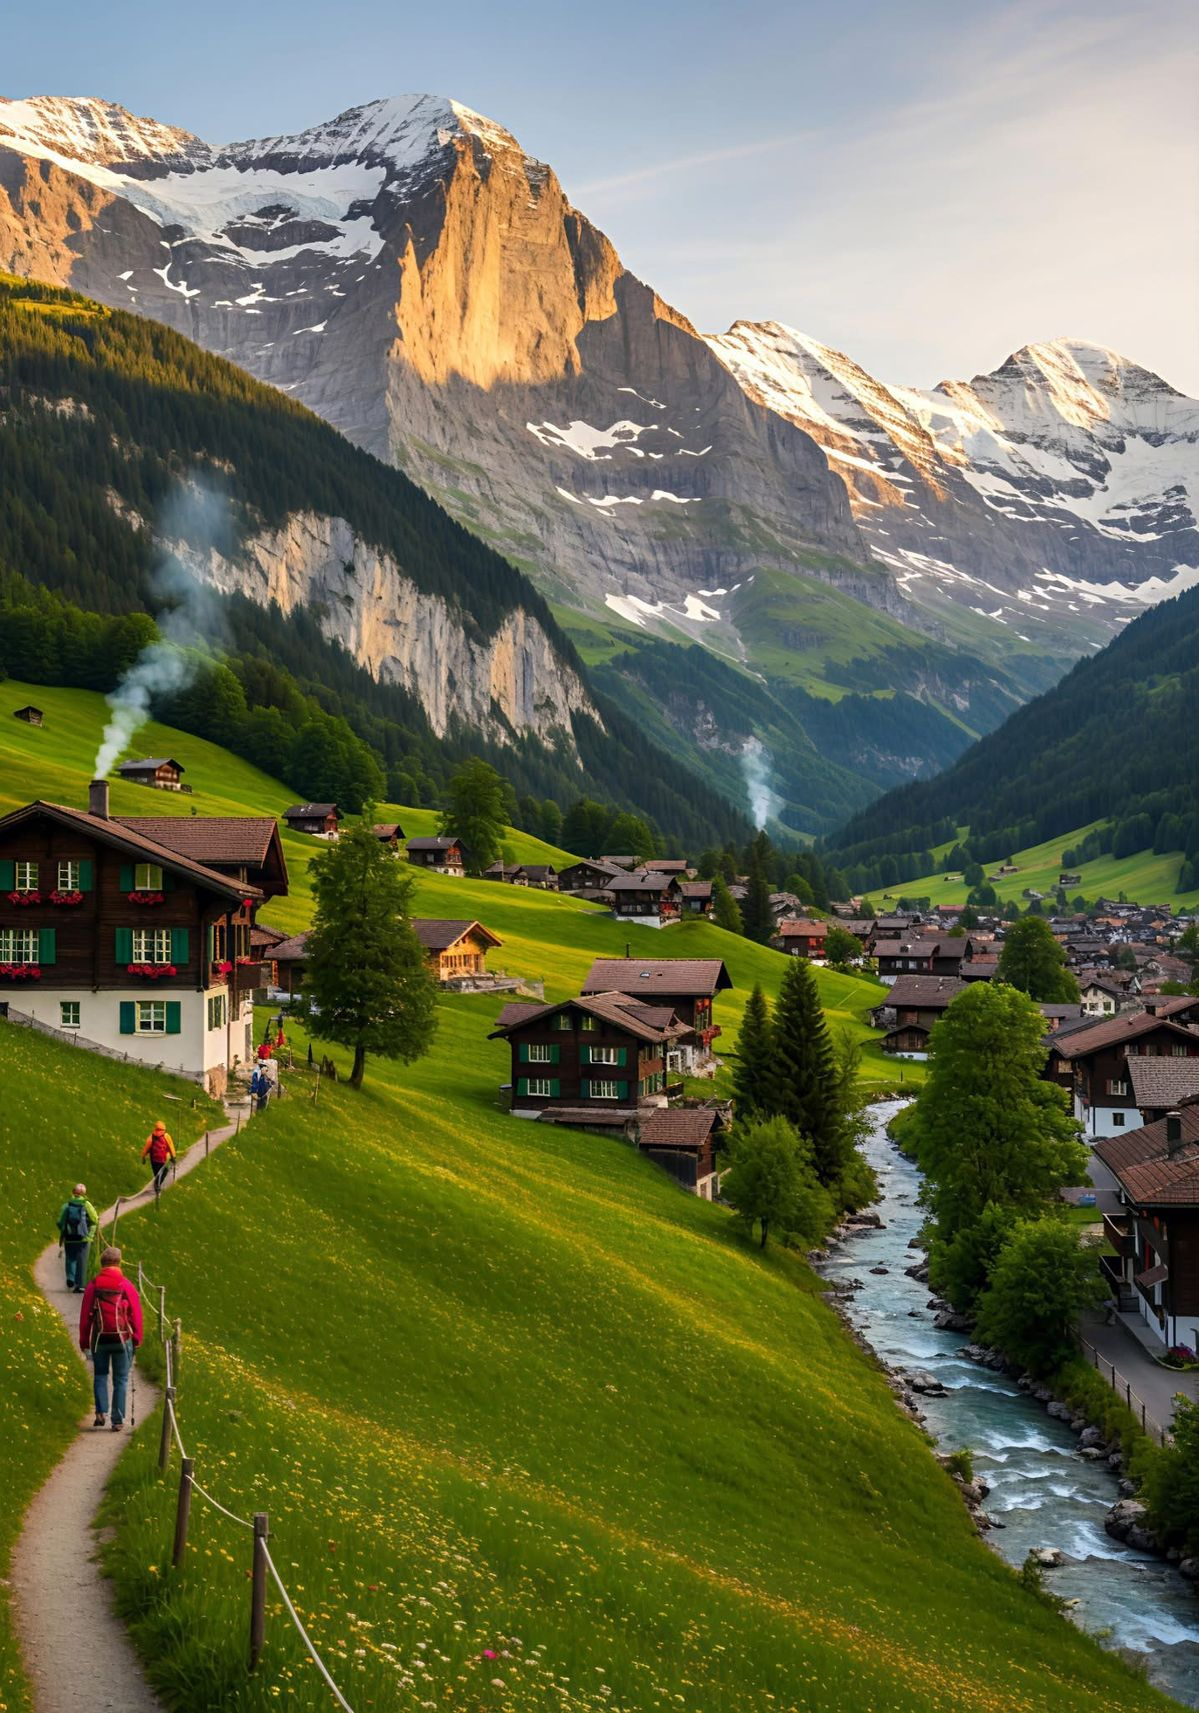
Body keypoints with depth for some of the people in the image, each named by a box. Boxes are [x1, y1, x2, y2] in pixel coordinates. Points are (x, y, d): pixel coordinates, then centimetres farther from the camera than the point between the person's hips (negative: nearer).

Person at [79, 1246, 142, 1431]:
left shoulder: (93, 1286, -1)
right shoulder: (127, 1286, -4)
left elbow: (85, 1315, 1)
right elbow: (136, 1315, -1)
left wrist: (84, 1341, 9)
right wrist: (136, 1340, 8)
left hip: (99, 1339, 1)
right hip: (122, 1339, -1)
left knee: (100, 1375, 17)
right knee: (120, 1379, 7)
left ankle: (101, 1412, 1)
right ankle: (117, 1420, 6)